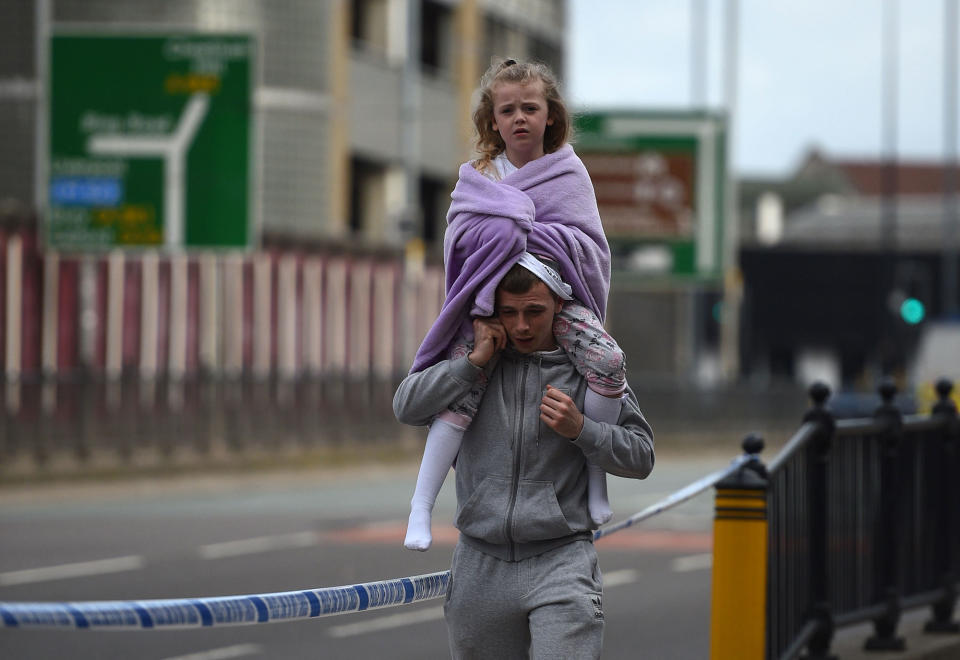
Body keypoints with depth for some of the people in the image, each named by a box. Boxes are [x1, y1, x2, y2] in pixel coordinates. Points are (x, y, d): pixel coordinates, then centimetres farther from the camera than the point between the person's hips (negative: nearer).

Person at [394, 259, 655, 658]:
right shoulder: (472, 365, 9)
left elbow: (641, 456, 5)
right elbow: (407, 408, -3)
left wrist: (580, 430, -11)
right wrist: (475, 361, -9)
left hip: (560, 563, -3)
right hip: (480, 564, 3)